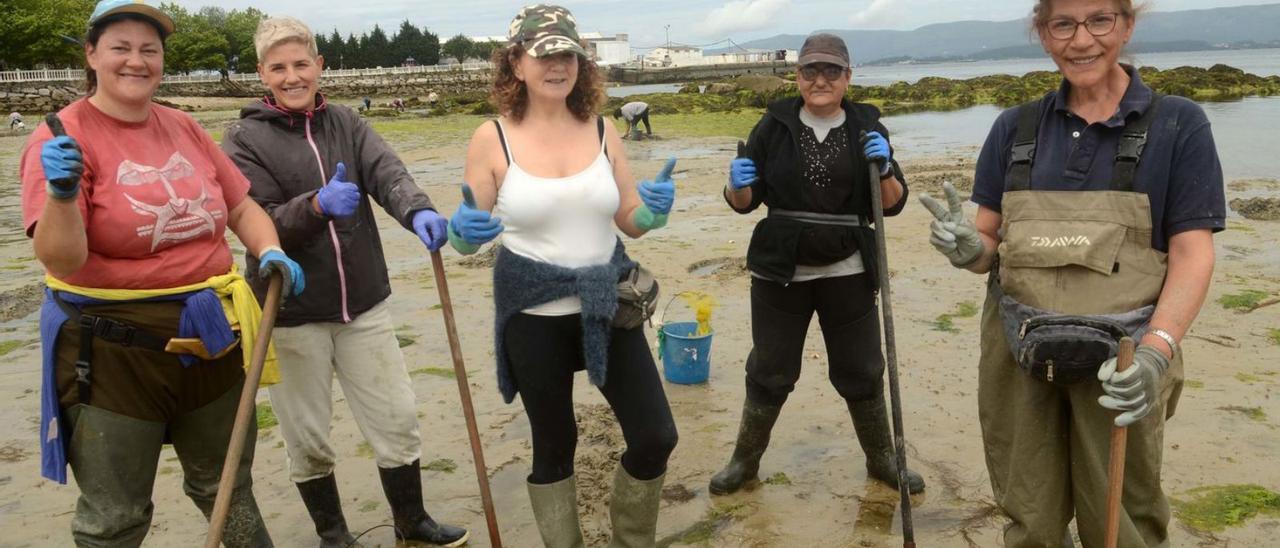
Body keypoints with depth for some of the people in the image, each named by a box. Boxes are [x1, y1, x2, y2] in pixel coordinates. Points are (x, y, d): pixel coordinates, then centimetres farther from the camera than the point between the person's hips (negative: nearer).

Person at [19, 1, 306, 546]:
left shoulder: (184, 128, 4)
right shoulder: (61, 137, -11)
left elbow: (242, 206, 12)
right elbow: (61, 260, -19)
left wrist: (271, 252, -6)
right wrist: (62, 194, -37)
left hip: (208, 336, 5)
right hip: (113, 348, -4)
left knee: (228, 489, 23)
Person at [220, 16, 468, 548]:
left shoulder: (346, 123, 4)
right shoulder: (244, 139, -5)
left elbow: (387, 172, -13)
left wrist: (418, 210, -35)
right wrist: (316, 205, -32)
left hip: (364, 304, 3)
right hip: (291, 314, -2)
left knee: (396, 420, 9)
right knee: (307, 439, 11)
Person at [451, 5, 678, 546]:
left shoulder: (601, 129, 0)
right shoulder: (492, 139, -9)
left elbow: (632, 220, 7)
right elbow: (464, 235, -3)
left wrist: (657, 207, -15)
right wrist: (462, 229, -26)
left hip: (607, 307, 3)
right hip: (534, 316, -3)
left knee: (655, 437, 5)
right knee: (554, 446, 13)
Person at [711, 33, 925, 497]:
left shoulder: (866, 127, 1)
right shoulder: (774, 125, -1)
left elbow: (894, 203, 1)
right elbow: (744, 201, 2)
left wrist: (884, 168, -18)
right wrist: (738, 184, -21)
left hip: (848, 274, 1)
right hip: (780, 273, -1)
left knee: (862, 372, 12)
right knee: (769, 372, 8)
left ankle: (881, 459, 32)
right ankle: (745, 460, 26)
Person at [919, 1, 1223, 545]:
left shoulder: (1177, 125, -2)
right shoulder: (1015, 127, 6)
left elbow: (1192, 253, -6)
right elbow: (990, 241, 7)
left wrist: (1157, 351, -21)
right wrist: (968, 249, -17)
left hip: (1119, 361, -2)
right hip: (1018, 355, 2)